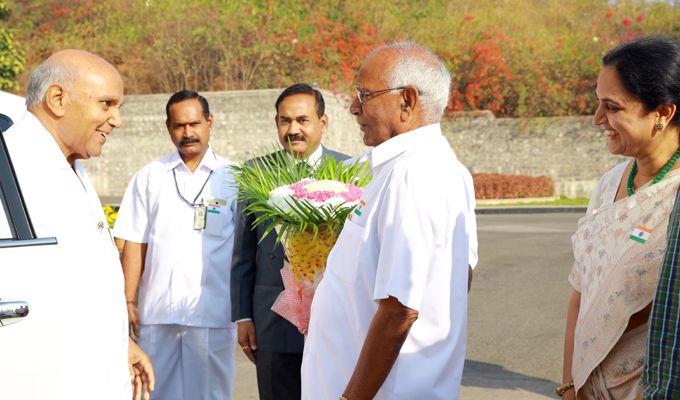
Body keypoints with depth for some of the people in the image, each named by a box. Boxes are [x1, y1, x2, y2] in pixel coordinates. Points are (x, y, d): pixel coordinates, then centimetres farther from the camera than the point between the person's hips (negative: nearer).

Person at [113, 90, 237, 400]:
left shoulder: (232, 178, 5)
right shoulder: (148, 177, 10)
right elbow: (134, 243, 8)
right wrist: (129, 301, 1)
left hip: (212, 312, -1)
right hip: (157, 311, 2)